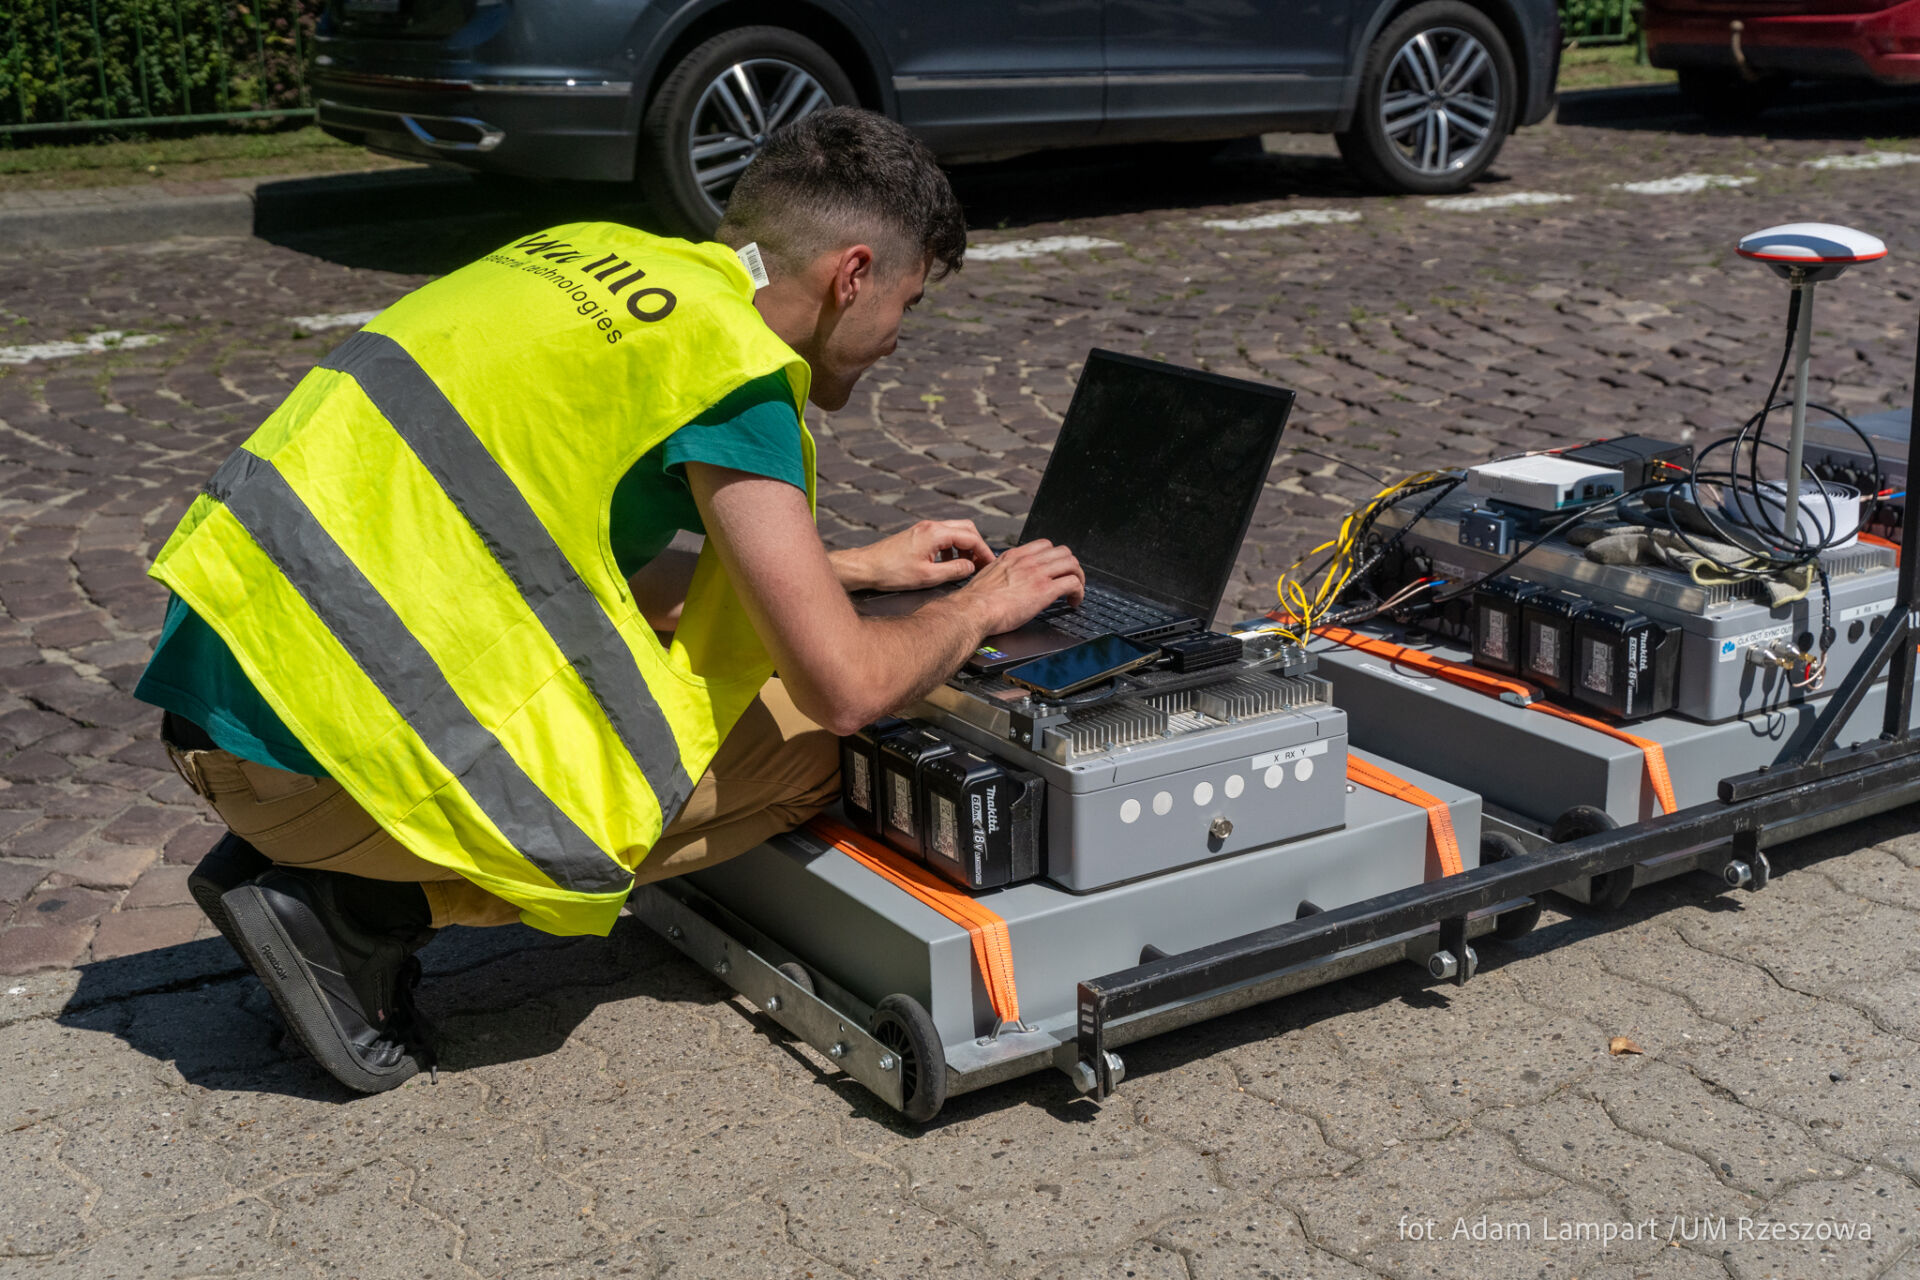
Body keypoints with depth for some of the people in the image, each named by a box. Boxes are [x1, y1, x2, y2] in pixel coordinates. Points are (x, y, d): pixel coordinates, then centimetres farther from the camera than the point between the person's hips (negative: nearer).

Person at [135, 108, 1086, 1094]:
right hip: (324, 742, -9)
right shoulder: (728, 362, -9)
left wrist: (859, 567, 31)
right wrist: (977, 610, 12)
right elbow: (845, 687, -10)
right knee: (799, 742, 2)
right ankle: (361, 903, -2)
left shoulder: (594, 257, 17)